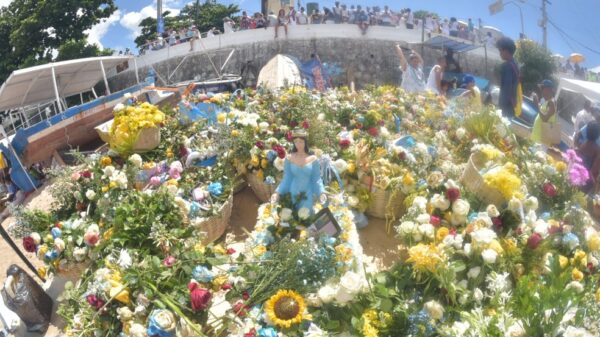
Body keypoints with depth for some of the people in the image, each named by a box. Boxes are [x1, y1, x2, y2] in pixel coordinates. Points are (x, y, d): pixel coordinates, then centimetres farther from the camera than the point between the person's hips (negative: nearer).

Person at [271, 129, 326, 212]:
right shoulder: (289, 158, -1)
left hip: (307, 195, -1)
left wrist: (322, 192, -19)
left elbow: (317, 179, -4)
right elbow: (287, 179, 1)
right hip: (293, 195, 1)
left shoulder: (313, 159, -3)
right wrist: (277, 192, -9)